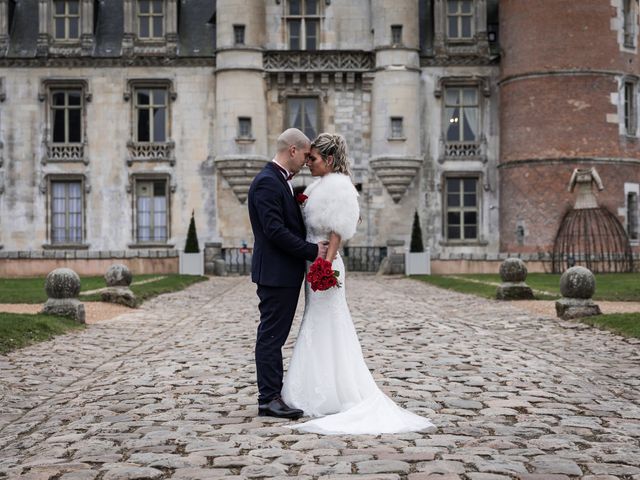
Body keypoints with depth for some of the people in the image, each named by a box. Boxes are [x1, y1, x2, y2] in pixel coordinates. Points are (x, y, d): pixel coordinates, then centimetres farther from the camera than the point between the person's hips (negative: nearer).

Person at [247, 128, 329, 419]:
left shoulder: (281, 181, 15)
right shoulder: (267, 182, -17)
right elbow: (275, 230, -23)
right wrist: (312, 251, -19)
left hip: (287, 272, 10)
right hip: (275, 272, -10)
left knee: (276, 335, 14)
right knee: (271, 335, -4)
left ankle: (273, 393, 21)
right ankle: (268, 399, 1)